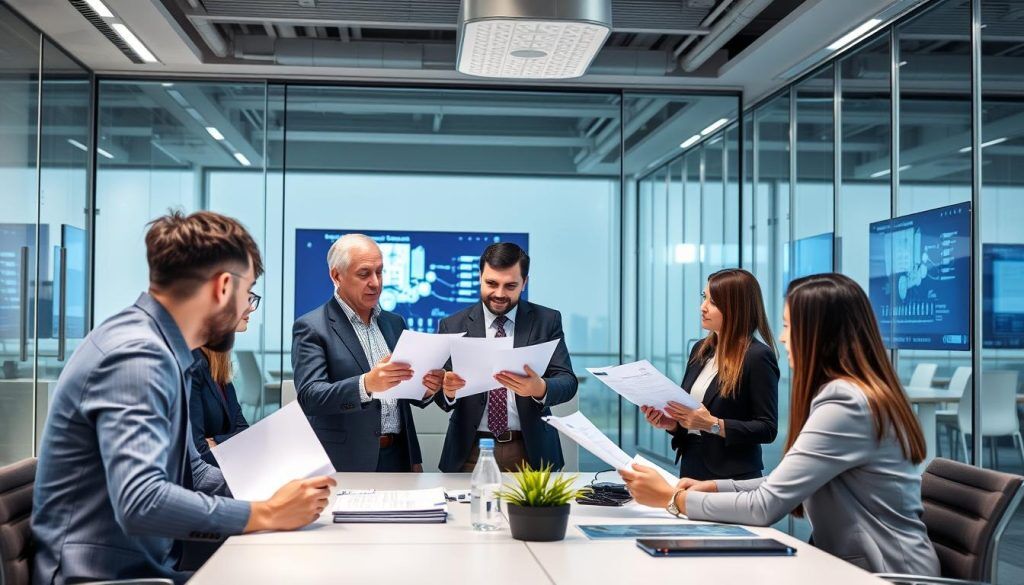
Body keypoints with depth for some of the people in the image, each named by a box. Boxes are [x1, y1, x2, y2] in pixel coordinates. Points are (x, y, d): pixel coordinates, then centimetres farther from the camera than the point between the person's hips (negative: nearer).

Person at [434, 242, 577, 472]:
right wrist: (448, 390, -24)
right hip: (471, 452, 0)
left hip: (530, 451, 0)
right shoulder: (452, 326, 1)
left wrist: (540, 389, -29)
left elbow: (568, 382, -7)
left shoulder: (547, 321, 1)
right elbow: (440, 394, 0)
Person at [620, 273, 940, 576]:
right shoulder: (851, 393, 11)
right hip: (859, 563, 8)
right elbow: (785, 486, 13)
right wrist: (715, 487, 4)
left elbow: (767, 506, -20)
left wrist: (674, 498, -11)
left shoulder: (845, 404, -20)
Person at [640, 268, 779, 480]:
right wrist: (670, 422, -3)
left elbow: (768, 429, -14)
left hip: (733, 478, -6)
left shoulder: (758, 357, -12)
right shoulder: (701, 350, 10)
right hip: (691, 470, 6)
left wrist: (713, 425, -22)